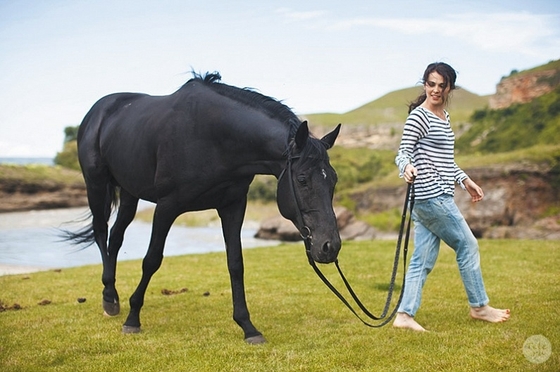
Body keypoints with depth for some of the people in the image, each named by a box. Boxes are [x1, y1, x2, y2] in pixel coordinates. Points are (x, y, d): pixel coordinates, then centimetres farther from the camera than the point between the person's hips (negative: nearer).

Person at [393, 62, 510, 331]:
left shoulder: (444, 116, 17)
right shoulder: (418, 116, -11)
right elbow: (404, 151, -16)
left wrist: (465, 181, 26)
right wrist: (407, 167, -37)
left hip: (438, 197, 9)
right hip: (431, 196, -9)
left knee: (423, 259, 6)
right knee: (468, 246, 3)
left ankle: (405, 315, 7)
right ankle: (479, 307, 18)